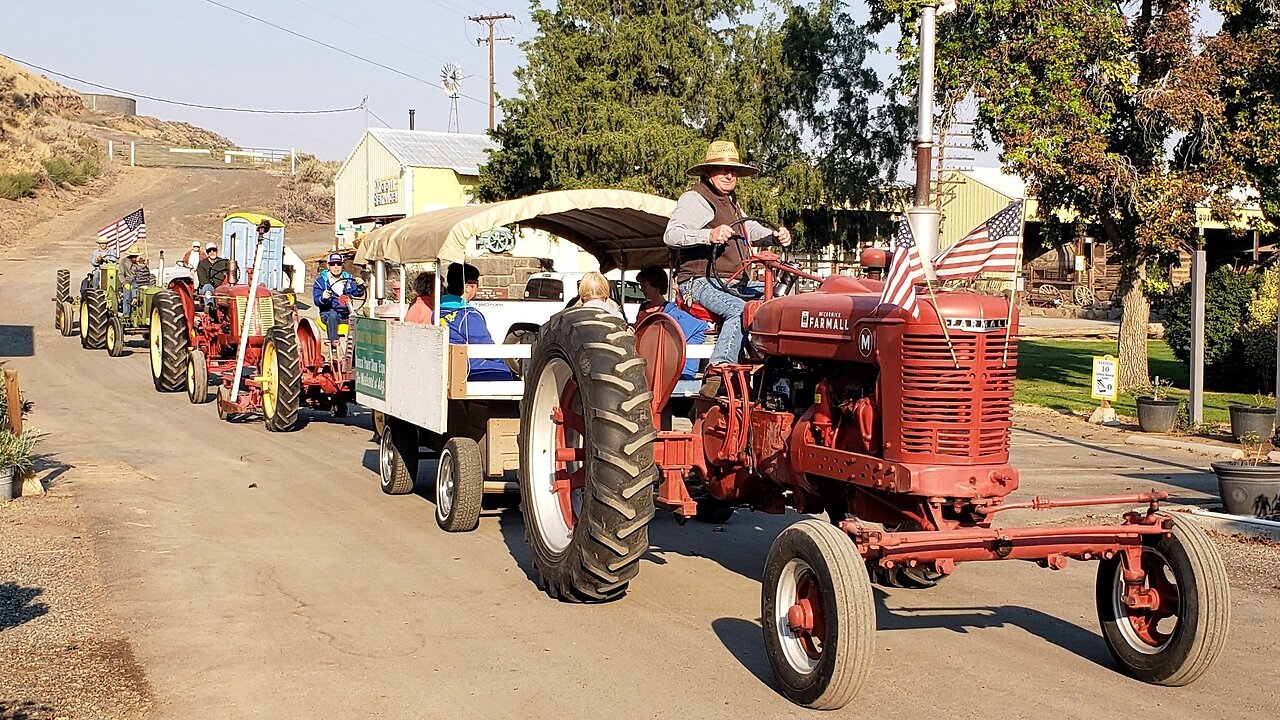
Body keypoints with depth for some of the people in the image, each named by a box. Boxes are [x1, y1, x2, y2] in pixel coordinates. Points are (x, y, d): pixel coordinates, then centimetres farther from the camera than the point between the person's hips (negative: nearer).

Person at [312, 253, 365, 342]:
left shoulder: (348, 278, 12)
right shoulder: (321, 281, 3)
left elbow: (358, 294, 2)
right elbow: (316, 301, -5)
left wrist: (360, 286, -20)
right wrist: (323, 298, -27)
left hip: (347, 315, 3)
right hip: (328, 313, -3)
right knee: (333, 315, -37)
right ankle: (333, 342, -40)